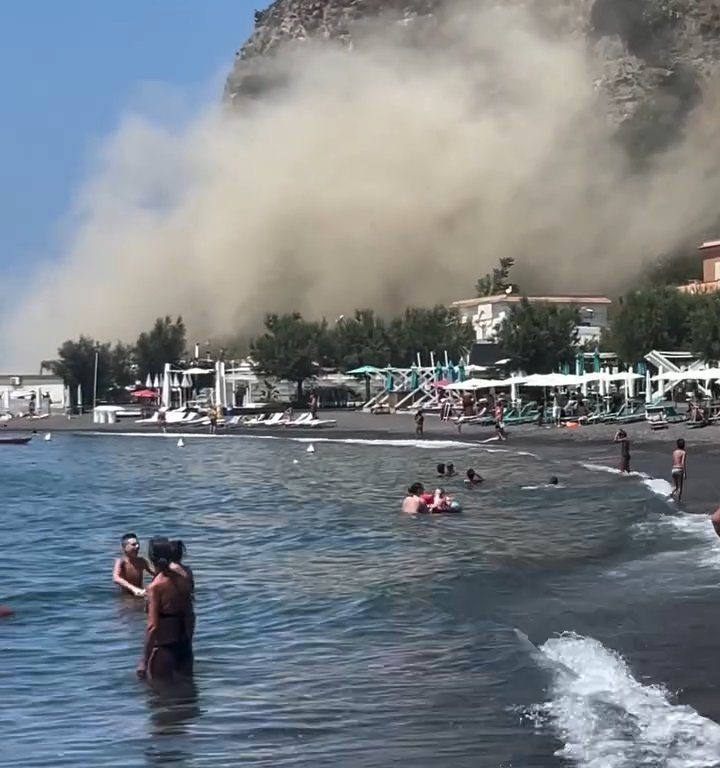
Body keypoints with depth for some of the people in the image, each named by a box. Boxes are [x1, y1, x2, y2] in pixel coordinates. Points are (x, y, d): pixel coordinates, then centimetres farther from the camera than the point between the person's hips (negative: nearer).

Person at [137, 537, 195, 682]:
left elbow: (153, 626, -20)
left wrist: (144, 660, -15)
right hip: (183, 645, 6)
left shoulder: (155, 587, -17)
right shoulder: (182, 581, 1)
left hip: (163, 648, -6)